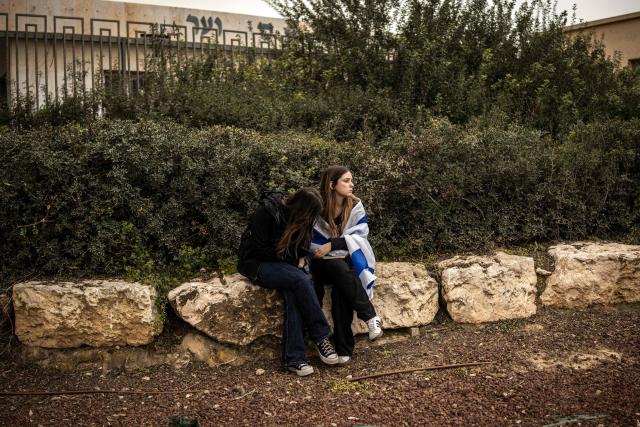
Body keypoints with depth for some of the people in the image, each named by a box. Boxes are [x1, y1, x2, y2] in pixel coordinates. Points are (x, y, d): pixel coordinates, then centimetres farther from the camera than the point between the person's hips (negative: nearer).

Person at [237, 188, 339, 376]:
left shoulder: (297, 215, 2)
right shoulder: (266, 212, -19)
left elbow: (303, 245, 14)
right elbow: (261, 250, -19)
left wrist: (302, 258, -8)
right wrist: (292, 259, -14)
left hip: (285, 264, 6)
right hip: (257, 263, -6)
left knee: (293, 294, -28)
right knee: (300, 279, -31)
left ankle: (293, 358, -30)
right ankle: (322, 337, -20)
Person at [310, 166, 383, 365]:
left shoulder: (355, 206, -1)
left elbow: (360, 235, -7)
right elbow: (312, 242, -6)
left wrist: (332, 245, -18)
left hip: (349, 259, 1)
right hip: (324, 261, -1)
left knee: (340, 289, -31)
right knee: (341, 269, -37)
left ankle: (344, 349, -28)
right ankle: (370, 316, -30)